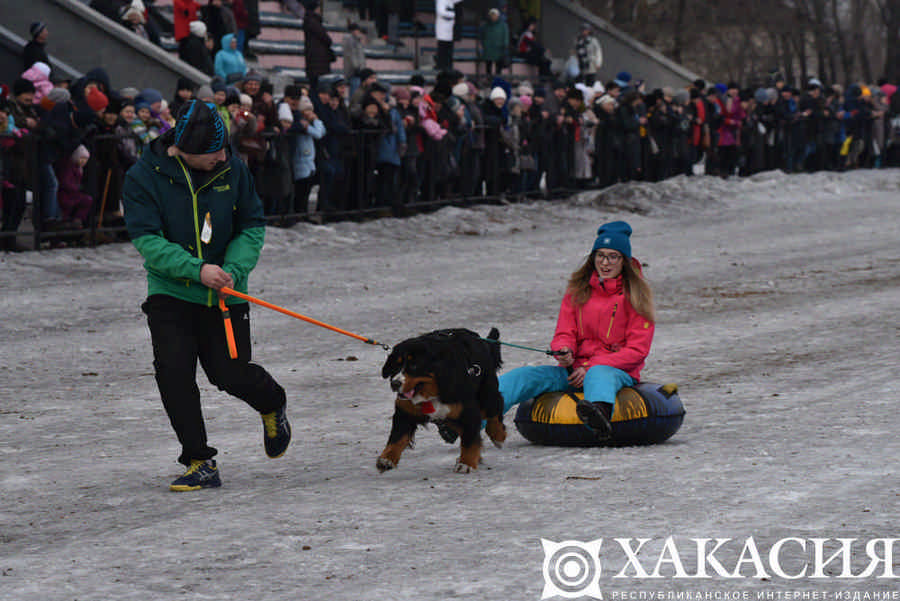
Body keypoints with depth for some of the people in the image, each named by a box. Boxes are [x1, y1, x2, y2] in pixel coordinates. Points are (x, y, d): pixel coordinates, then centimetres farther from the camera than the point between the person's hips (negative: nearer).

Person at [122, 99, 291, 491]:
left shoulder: (233, 170, -4)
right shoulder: (144, 177, -11)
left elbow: (253, 226, 3)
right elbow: (146, 239, -17)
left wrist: (234, 268, -15)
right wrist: (196, 269, -28)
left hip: (225, 295, 1)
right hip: (169, 293, -1)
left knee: (230, 373, -2)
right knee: (173, 370, -15)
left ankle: (272, 404, 35)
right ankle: (200, 463, -5)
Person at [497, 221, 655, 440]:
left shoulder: (635, 294, 2)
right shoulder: (578, 289, 14)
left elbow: (637, 350, -4)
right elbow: (564, 333, 12)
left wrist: (590, 367, -14)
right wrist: (564, 351, -14)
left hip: (620, 371, -4)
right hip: (577, 369, 4)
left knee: (598, 374, -40)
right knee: (525, 375, -20)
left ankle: (599, 414, -77)